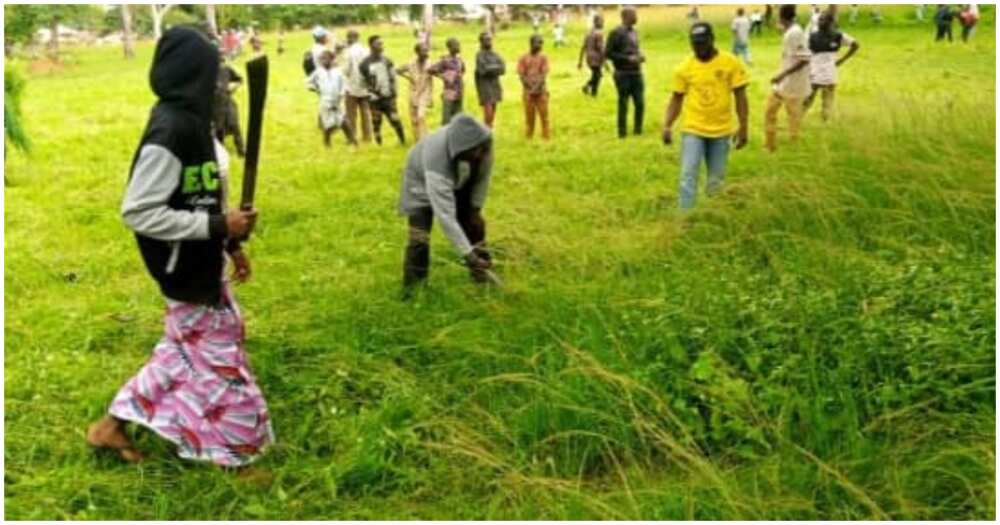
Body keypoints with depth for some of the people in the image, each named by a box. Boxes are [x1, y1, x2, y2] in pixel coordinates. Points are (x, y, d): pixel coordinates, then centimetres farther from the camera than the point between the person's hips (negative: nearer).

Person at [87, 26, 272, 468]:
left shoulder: (188, 120, 2)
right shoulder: (170, 131, -26)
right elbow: (137, 212, -27)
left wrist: (231, 245, 12)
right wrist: (219, 226, -25)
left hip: (201, 263, 9)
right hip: (186, 268, -9)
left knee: (190, 346, 23)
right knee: (216, 355, 7)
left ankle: (115, 424, 35)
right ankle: (235, 449, 26)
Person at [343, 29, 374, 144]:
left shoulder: (348, 51, -13)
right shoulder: (365, 50, 0)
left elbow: (347, 70, -13)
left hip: (352, 88, -4)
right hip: (365, 87, 4)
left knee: (351, 114, 5)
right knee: (366, 113, 12)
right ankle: (367, 136, 16)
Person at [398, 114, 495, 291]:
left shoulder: (485, 138, -34)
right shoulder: (436, 162, -48)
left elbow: (483, 174, -11)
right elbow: (445, 216, -47)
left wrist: (475, 208, -5)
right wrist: (468, 254, -47)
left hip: (459, 180, 5)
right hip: (423, 181, -5)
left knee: (474, 223, 8)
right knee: (419, 238, -14)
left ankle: (481, 273, 28)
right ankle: (412, 289, 3)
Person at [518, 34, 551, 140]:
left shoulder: (543, 58, 3)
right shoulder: (524, 58, 3)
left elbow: (543, 75, -6)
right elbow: (521, 75, -2)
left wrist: (537, 87, -18)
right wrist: (530, 87, -13)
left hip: (541, 91, 0)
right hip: (528, 91, 0)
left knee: (544, 115, 0)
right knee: (529, 115, 4)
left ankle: (546, 136, 5)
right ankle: (528, 136, 12)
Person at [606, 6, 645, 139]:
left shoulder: (634, 32, 13)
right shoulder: (617, 33, -9)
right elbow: (609, 53, -12)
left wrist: (640, 56, 3)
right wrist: (628, 58, -16)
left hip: (636, 73, 6)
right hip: (623, 74, -6)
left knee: (640, 103, 5)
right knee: (623, 104, 1)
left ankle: (638, 129, 20)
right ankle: (622, 132, 12)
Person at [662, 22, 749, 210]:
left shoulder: (731, 63, -5)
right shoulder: (685, 67, -2)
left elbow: (740, 97, -1)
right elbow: (677, 98, 4)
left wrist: (743, 127, -5)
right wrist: (667, 126, -7)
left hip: (721, 131, 0)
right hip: (692, 130, 0)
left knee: (716, 180, 11)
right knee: (688, 176, -8)